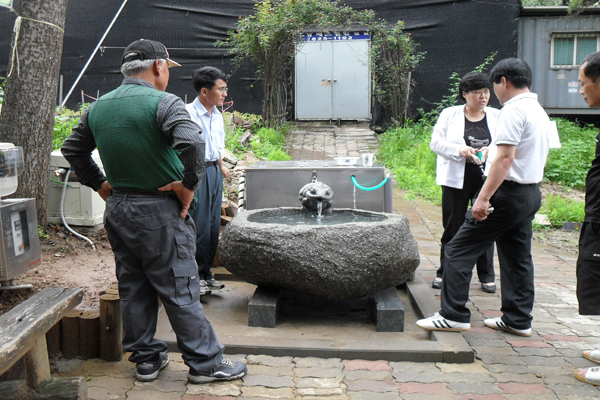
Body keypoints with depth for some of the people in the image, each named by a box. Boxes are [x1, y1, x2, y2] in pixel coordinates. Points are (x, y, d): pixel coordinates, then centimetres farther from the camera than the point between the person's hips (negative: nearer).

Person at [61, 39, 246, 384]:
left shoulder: (98, 107, 9)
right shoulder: (164, 103, -14)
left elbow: (73, 149, 19)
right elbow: (192, 143, -30)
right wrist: (189, 184, -18)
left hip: (117, 210, 7)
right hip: (159, 212, -7)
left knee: (133, 289, 15)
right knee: (180, 290, 2)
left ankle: (146, 358, 26)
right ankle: (206, 362, 12)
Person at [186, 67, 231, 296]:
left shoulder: (218, 116, 12)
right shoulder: (188, 113, -14)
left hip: (214, 172, 8)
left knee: (213, 225, 12)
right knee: (198, 226, -3)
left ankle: (206, 273, 24)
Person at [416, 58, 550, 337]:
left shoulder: (513, 110, -14)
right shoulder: (539, 111, 15)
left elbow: (505, 158, -22)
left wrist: (484, 198, -24)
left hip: (508, 193, -10)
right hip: (531, 193, 10)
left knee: (459, 251, -5)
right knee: (517, 257, 14)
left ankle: (453, 315, -4)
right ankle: (518, 320, 20)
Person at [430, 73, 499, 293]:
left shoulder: (497, 116, 10)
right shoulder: (450, 114, 5)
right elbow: (436, 142, 0)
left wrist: (491, 150, -15)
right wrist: (460, 150, -17)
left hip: (487, 180, 2)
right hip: (456, 179, -1)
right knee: (453, 227, 4)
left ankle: (486, 276, 15)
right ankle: (444, 273, 16)